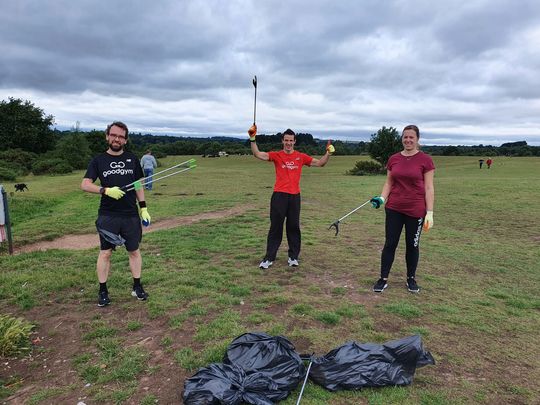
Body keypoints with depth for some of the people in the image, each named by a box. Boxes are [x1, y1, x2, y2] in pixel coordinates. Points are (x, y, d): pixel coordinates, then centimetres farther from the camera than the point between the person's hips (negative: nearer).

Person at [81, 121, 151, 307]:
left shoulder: (132, 159, 8)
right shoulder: (98, 160, 4)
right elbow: (85, 184, -3)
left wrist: (143, 208, 5)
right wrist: (106, 190, -19)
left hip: (131, 215, 2)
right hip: (107, 215, -1)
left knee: (134, 250, 9)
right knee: (105, 252, 4)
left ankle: (137, 287, 22)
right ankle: (103, 291, 16)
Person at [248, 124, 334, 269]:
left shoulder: (301, 157, 7)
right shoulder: (277, 155, 3)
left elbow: (320, 163, 9)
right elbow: (258, 154, -9)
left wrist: (328, 153, -7)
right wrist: (253, 139, -21)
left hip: (295, 196, 1)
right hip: (279, 196, -1)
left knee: (294, 227, 7)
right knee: (275, 227, 3)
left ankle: (293, 257, 18)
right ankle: (269, 258, 11)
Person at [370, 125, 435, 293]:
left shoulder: (425, 160, -6)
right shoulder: (393, 159, 4)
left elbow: (428, 187, -6)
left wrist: (430, 212, -10)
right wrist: (381, 198, -7)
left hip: (416, 211, -2)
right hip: (394, 209, 2)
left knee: (412, 245, 11)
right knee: (390, 244, 5)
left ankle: (411, 279, 29)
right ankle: (383, 279, 16)